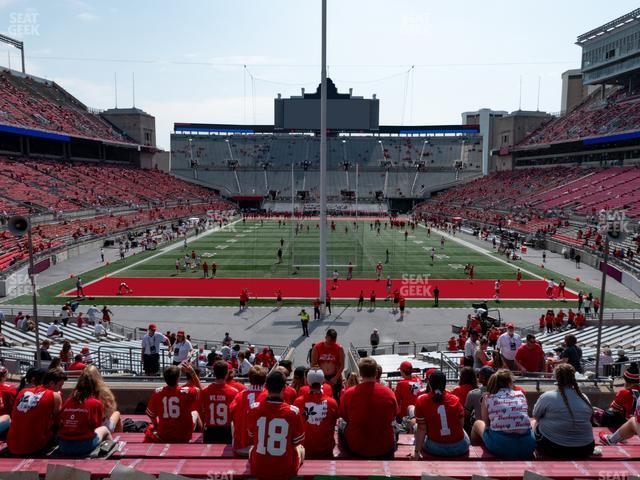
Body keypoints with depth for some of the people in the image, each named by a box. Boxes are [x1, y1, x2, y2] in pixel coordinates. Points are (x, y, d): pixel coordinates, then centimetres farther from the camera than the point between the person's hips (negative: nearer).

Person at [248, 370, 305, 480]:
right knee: (300, 448, 31)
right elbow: (297, 441, -2)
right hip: (286, 471, -1)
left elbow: (252, 437, 5)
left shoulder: (254, 408, -13)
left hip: (258, 470, 2)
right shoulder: (293, 411, -18)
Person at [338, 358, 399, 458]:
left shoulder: (348, 393, -16)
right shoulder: (388, 392, -14)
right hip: (384, 449, 1)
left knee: (342, 426, 28)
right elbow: (393, 417, 4)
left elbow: (344, 417, 2)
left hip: (355, 448, 0)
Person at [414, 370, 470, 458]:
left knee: (415, 426, 26)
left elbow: (421, 428, -10)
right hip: (459, 448, 2)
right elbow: (461, 424, 2)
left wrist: (417, 451, -3)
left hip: (435, 448, -2)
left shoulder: (422, 401, -12)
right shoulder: (454, 399, -9)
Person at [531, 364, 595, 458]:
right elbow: (590, 419, 15)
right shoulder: (585, 398, -1)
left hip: (553, 448, -4)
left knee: (534, 423, 21)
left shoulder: (546, 397, -11)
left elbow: (535, 416, 5)